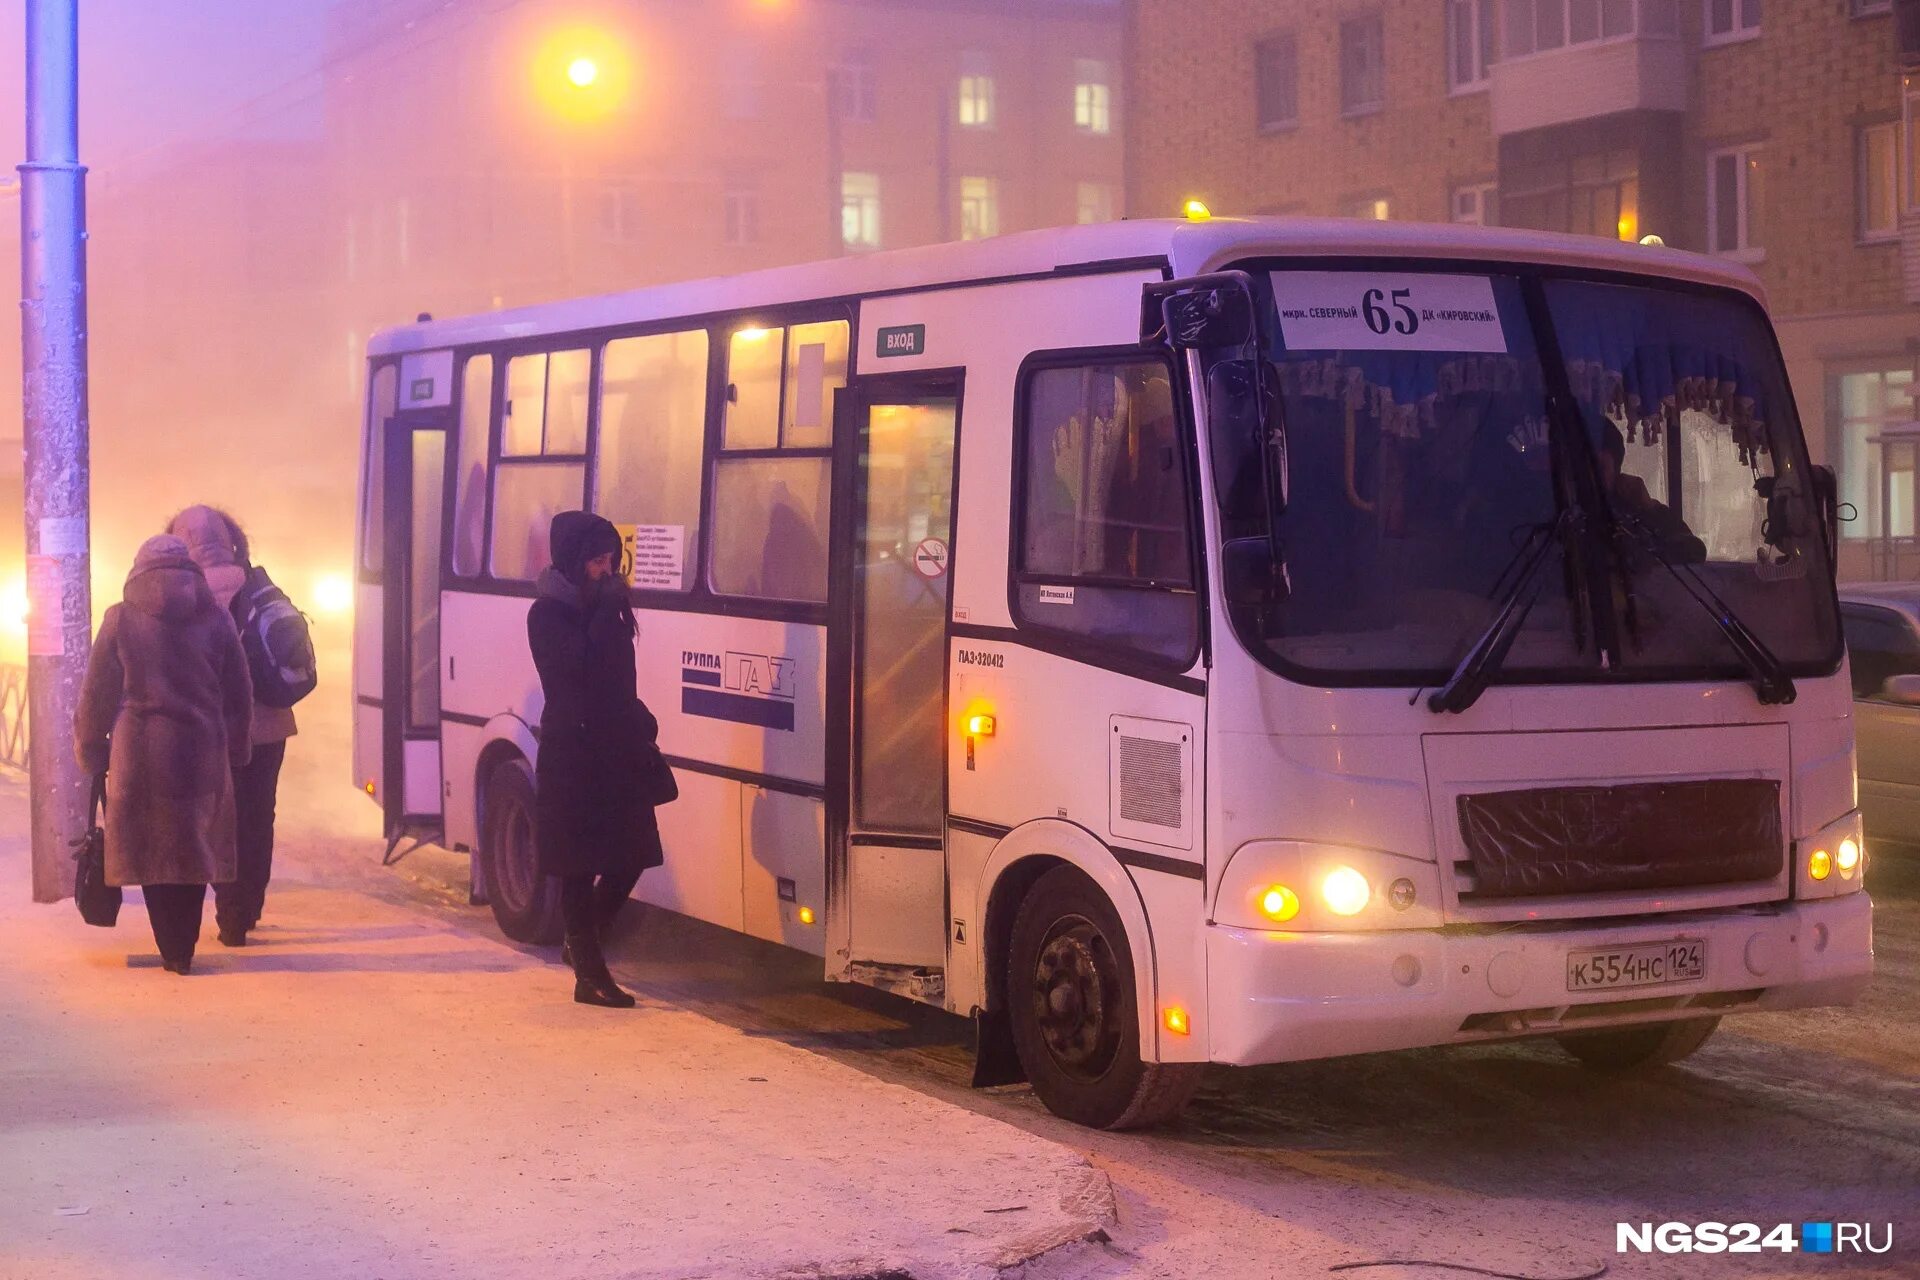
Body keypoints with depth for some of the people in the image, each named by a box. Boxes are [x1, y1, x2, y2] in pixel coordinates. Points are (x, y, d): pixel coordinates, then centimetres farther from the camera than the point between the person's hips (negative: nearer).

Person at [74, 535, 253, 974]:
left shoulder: (121, 620, 0)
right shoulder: (215, 620, 4)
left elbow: (97, 694, 2)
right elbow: (240, 696, 9)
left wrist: (90, 748, 13)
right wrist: (236, 750, 19)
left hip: (139, 755, -1)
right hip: (203, 754, 2)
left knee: (151, 851, 7)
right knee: (194, 850, 10)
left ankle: (172, 950, 6)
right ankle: (184, 949, 11)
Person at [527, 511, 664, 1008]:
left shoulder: (605, 607, 14)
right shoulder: (548, 614, -8)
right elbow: (580, 665, -22)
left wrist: (641, 724, 7)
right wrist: (606, 611, -19)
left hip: (616, 751, 7)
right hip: (572, 755, -7)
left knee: (631, 855, 8)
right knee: (581, 866, -2)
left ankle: (584, 946, 29)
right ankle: (589, 973, 4)